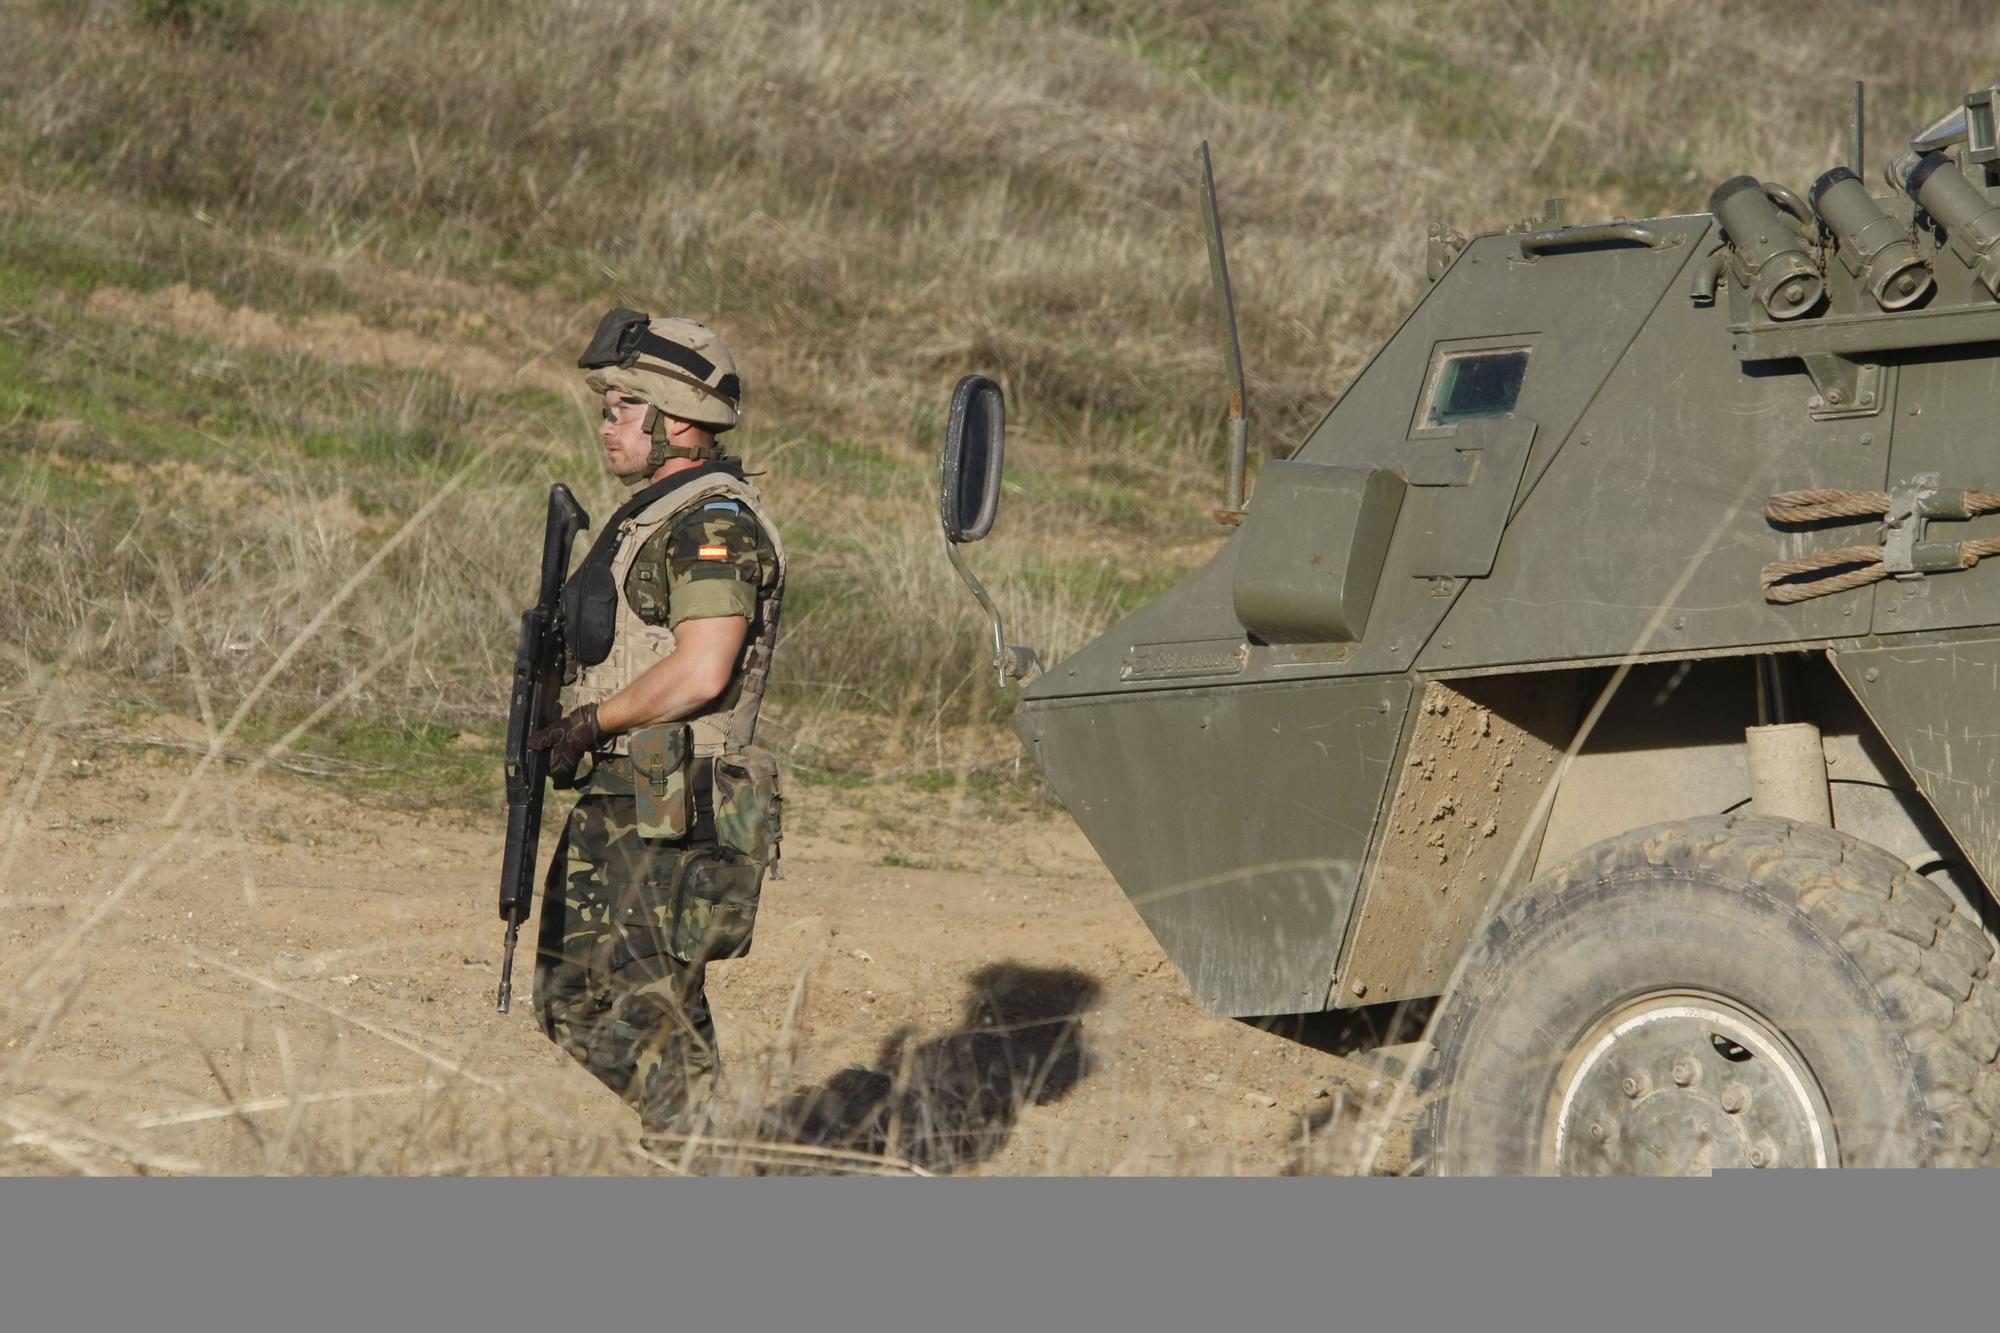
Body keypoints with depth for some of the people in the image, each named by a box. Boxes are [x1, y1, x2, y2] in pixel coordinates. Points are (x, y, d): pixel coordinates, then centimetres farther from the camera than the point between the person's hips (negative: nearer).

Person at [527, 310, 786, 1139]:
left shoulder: (714, 525, -14)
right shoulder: (651, 515, 18)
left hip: (677, 821, -11)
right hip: (613, 808, 11)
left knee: (647, 1021, -9)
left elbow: (699, 672, -25)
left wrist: (590, 721, -15)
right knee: (569, 1007, 14)